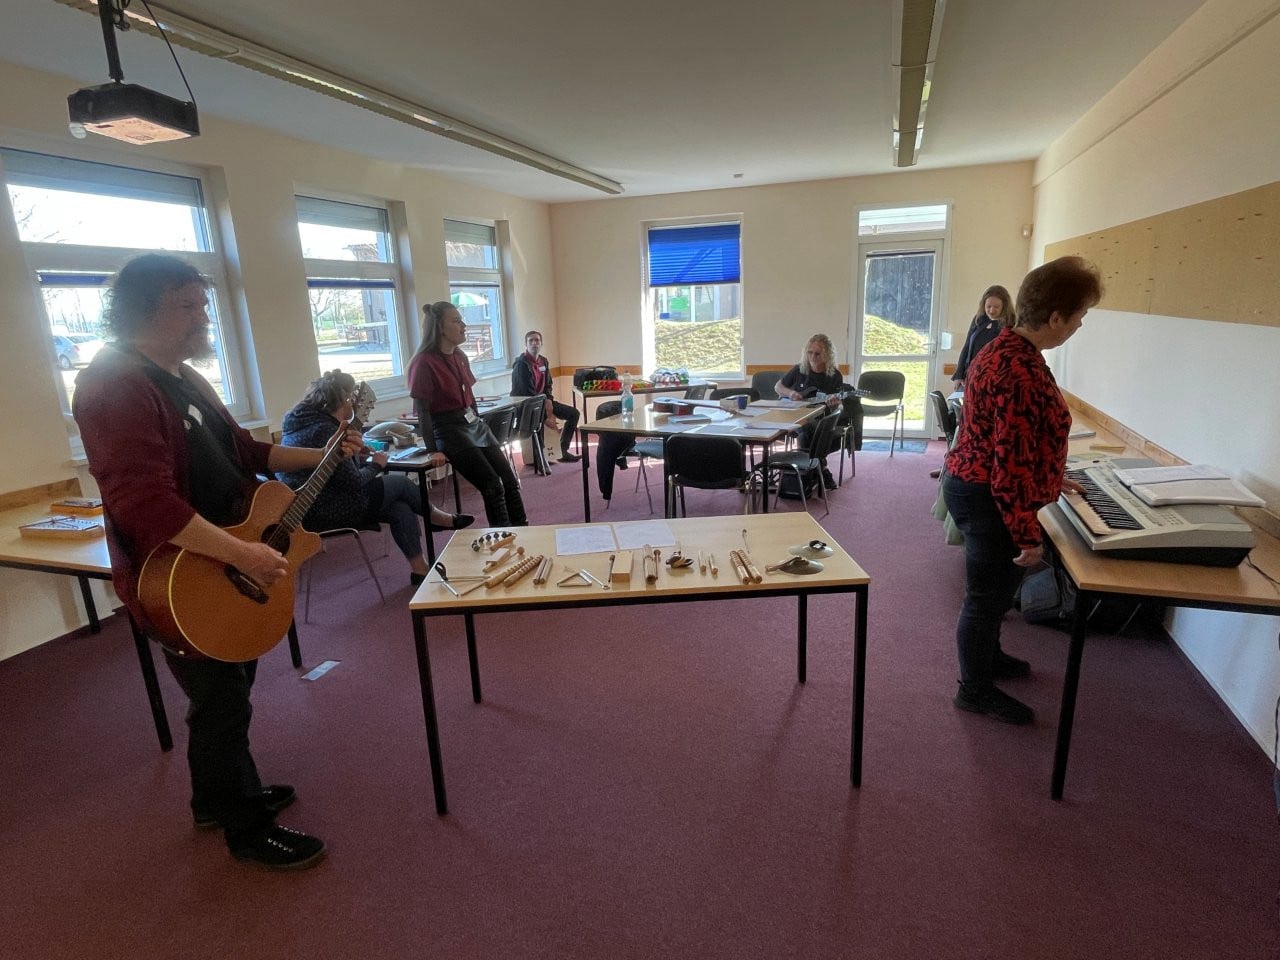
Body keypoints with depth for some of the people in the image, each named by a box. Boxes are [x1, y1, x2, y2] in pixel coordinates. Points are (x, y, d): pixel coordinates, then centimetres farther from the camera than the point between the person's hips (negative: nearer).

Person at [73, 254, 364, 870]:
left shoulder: (183, 376, 10)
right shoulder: (114, 385, -23)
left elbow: (241, 451, 17)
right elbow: (146, 501, -33)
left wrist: (323, 455, 9)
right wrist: (242, 555, -35)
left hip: (219, 571, 10)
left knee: (229, 688, 22)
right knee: (223, 704, 5)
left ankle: (218, 797, 43)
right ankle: (248, 829, 25)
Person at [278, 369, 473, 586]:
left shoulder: (305, 422, 12)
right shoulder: (324, 430, -21)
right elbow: (354, 482, -21)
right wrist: (376, 464, -4)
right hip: (325, 511, -9)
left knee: (401, 509, 6)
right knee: (400, 483, 1)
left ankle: (419, 569, 11)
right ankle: (440, 519, 24)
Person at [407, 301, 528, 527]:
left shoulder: (460, 357, 9)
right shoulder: (424, 362, -13)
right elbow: (423, 411, -13)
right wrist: (433, 451, -15)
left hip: (474, 423, 8)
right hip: (449, 429, -8)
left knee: (510, 480, 3)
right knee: (493, 487, -11)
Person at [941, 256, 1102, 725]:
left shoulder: (1006, 347, 5)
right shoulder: (1022, 371, -27)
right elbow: (1011, 464, -27)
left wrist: (1051, 478, 24)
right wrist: (1027, 534, -21)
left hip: (972, 482, 10)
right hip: (989, 498, -10)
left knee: (994, 586, 27)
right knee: (987, 593, 8)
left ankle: (987, 655, 49)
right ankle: (975, 689, 28)